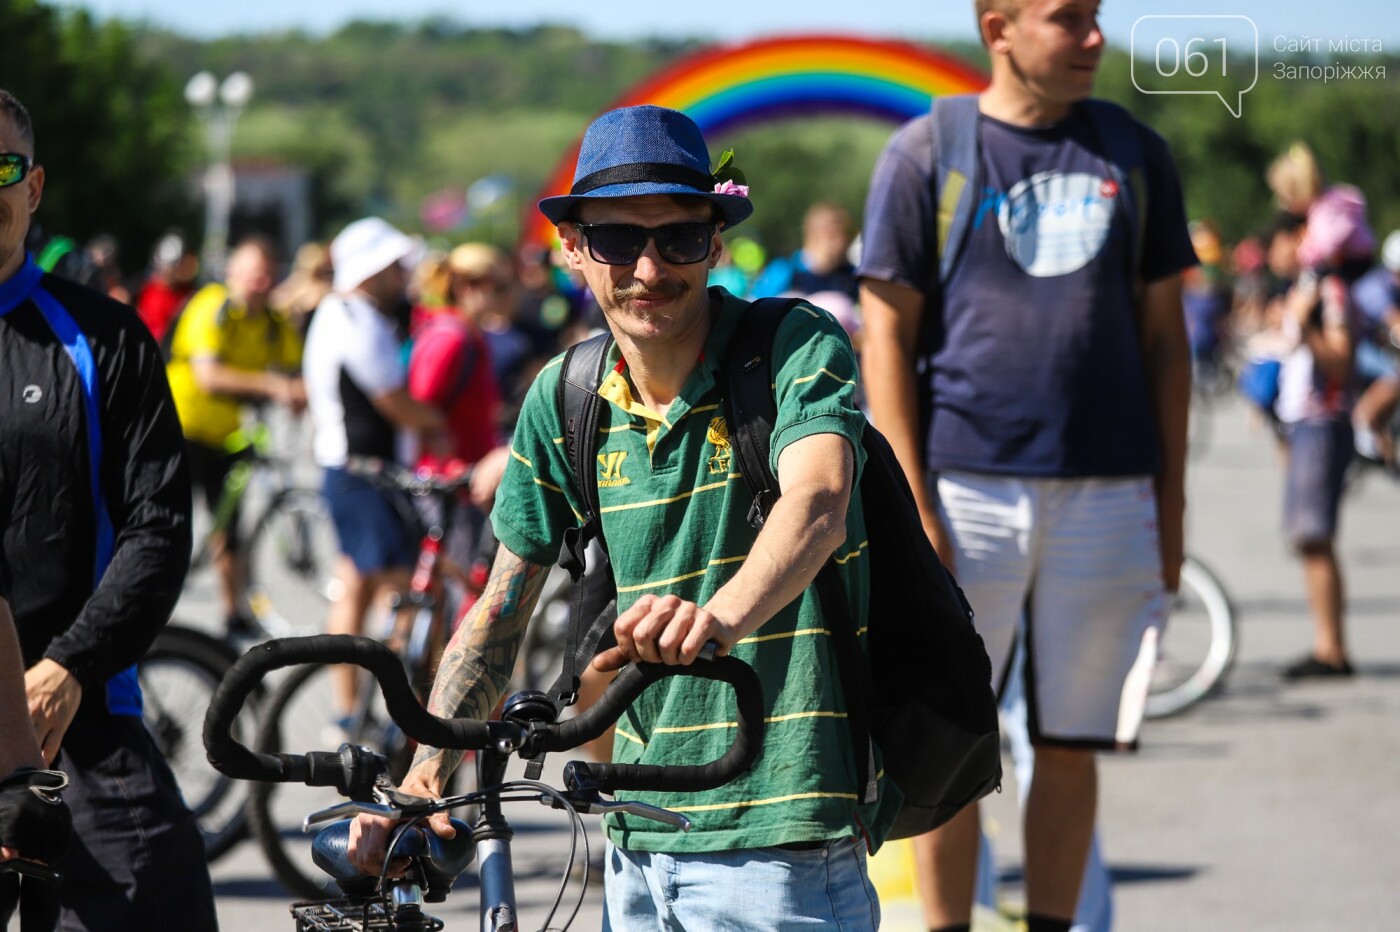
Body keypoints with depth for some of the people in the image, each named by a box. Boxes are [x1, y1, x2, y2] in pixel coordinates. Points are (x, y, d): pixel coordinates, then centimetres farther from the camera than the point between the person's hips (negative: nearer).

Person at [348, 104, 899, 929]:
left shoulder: (797, 350, -9)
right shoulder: (565, 398, 5)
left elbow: (816, 502, -29)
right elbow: (503, 608, 9)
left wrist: (723, 614, -49)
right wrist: (427, 773, -5)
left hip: (780, 838, -5)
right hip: (638, 843, 5)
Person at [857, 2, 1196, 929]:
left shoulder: (1135, 153, 10)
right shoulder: (926, 154, 0)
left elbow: (1163, 334, 13)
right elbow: (888, 339, -1)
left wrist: (1172, 499, 8)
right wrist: (911, 506, -8)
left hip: (1108, 495, 3)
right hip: (969, 487, -2)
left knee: (1072, 745, 7)